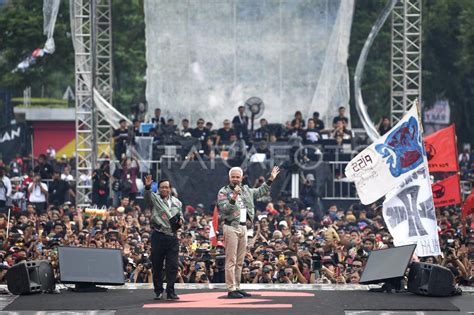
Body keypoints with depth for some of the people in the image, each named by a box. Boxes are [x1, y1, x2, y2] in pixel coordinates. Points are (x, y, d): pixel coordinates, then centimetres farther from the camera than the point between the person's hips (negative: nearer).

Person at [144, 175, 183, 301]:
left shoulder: (177, 202, 16)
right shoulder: (155, 199, 2)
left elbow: (180, 215, 27)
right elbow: (148, 196, -20)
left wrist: (180, 221, 3)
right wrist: (148, 187, -41)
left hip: (173, 237, 3)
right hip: (158, 237, -3)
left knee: (173, 266, -1)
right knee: (157, 266, 2)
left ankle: (170, 291, 5)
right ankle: (158, 291, 11)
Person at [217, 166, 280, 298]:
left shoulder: (245, 190, 15)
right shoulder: (223, 192, -5)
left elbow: (259, 192, 31)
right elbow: (224, 209, -18)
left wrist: (271, 179, 28)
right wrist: (234, 196, -27)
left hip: (243, 227, 7)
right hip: (231, 227, -7)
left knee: (240, 261, 10)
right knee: (231, 260, -8)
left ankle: (237, 287, 16)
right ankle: (231, 289, -9)